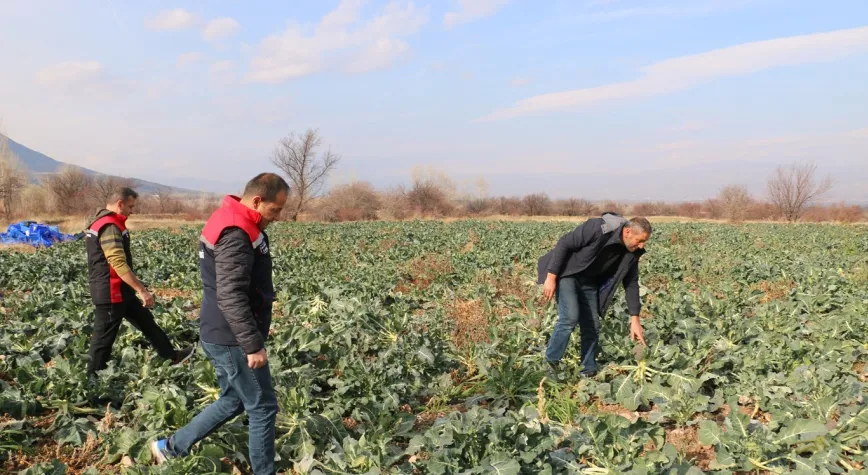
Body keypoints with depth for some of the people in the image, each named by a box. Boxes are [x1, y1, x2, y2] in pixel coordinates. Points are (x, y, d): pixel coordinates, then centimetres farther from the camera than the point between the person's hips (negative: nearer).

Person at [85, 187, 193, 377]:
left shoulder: (100, 221, 13)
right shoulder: (110, 227, -21)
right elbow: (119, 264, -28)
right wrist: (142, 290, -26)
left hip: (118, 290, 11)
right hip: (110, 292, -11)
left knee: (146, 321, 15)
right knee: (104, 336, 2)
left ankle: (172, 356, 24)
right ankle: (93, 377, 16)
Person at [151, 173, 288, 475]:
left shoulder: (231, 222, 10)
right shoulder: (236, 235, -23)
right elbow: (231, 298, -29)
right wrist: (254, 344, -25)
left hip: (222, 336, 10)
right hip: (232, 340, -10)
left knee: (232, 402, 23)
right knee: (263, 408, 4)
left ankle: (170, 448, 32)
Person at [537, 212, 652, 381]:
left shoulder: (631, 252, -8)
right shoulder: (598, 228, -29)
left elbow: (631, 283, 1)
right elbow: (563, 244, -24)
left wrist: (635, 319, -3)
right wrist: (551, 277, -24)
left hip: (589, 281, 7)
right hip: (565, 272, -7)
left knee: (592, 326, 2)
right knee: (570, 317, -21)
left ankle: (589, 372, 15)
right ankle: (552, 362, -4)